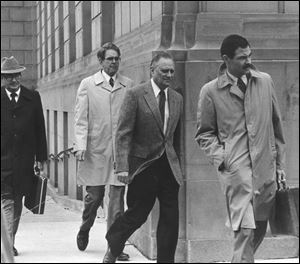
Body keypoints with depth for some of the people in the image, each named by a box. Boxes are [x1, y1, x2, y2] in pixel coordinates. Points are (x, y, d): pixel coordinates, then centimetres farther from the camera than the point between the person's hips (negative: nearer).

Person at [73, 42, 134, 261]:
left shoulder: (129, 85, 8)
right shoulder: (87, 85, 5)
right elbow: (81, 119, 2)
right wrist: (81, 145, -9)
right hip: (96, 150, -1)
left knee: (117, 198, -1)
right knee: (94, 196, 5)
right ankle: (84, 231, 32)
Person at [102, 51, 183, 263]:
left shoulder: (177, 99, 10)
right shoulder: (135, 95, -6)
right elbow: (123, 133, -9)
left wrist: (176, 163, 15)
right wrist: (122, 166, -17)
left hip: (168, 166, 5)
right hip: (143, 164, -4)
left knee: (170, 218, 1)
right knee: (137, 215, 3)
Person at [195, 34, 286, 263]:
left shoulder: (265, 81, 7)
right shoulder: (210, 91, -1)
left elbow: (276, 124, 13)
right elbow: (204, 133, 6)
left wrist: (280, 163, 12)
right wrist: (220, 157, -9)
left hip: (266, 167, 4)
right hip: (235, 169, -4)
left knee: (260, 228, 12)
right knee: (245, 230, -12)